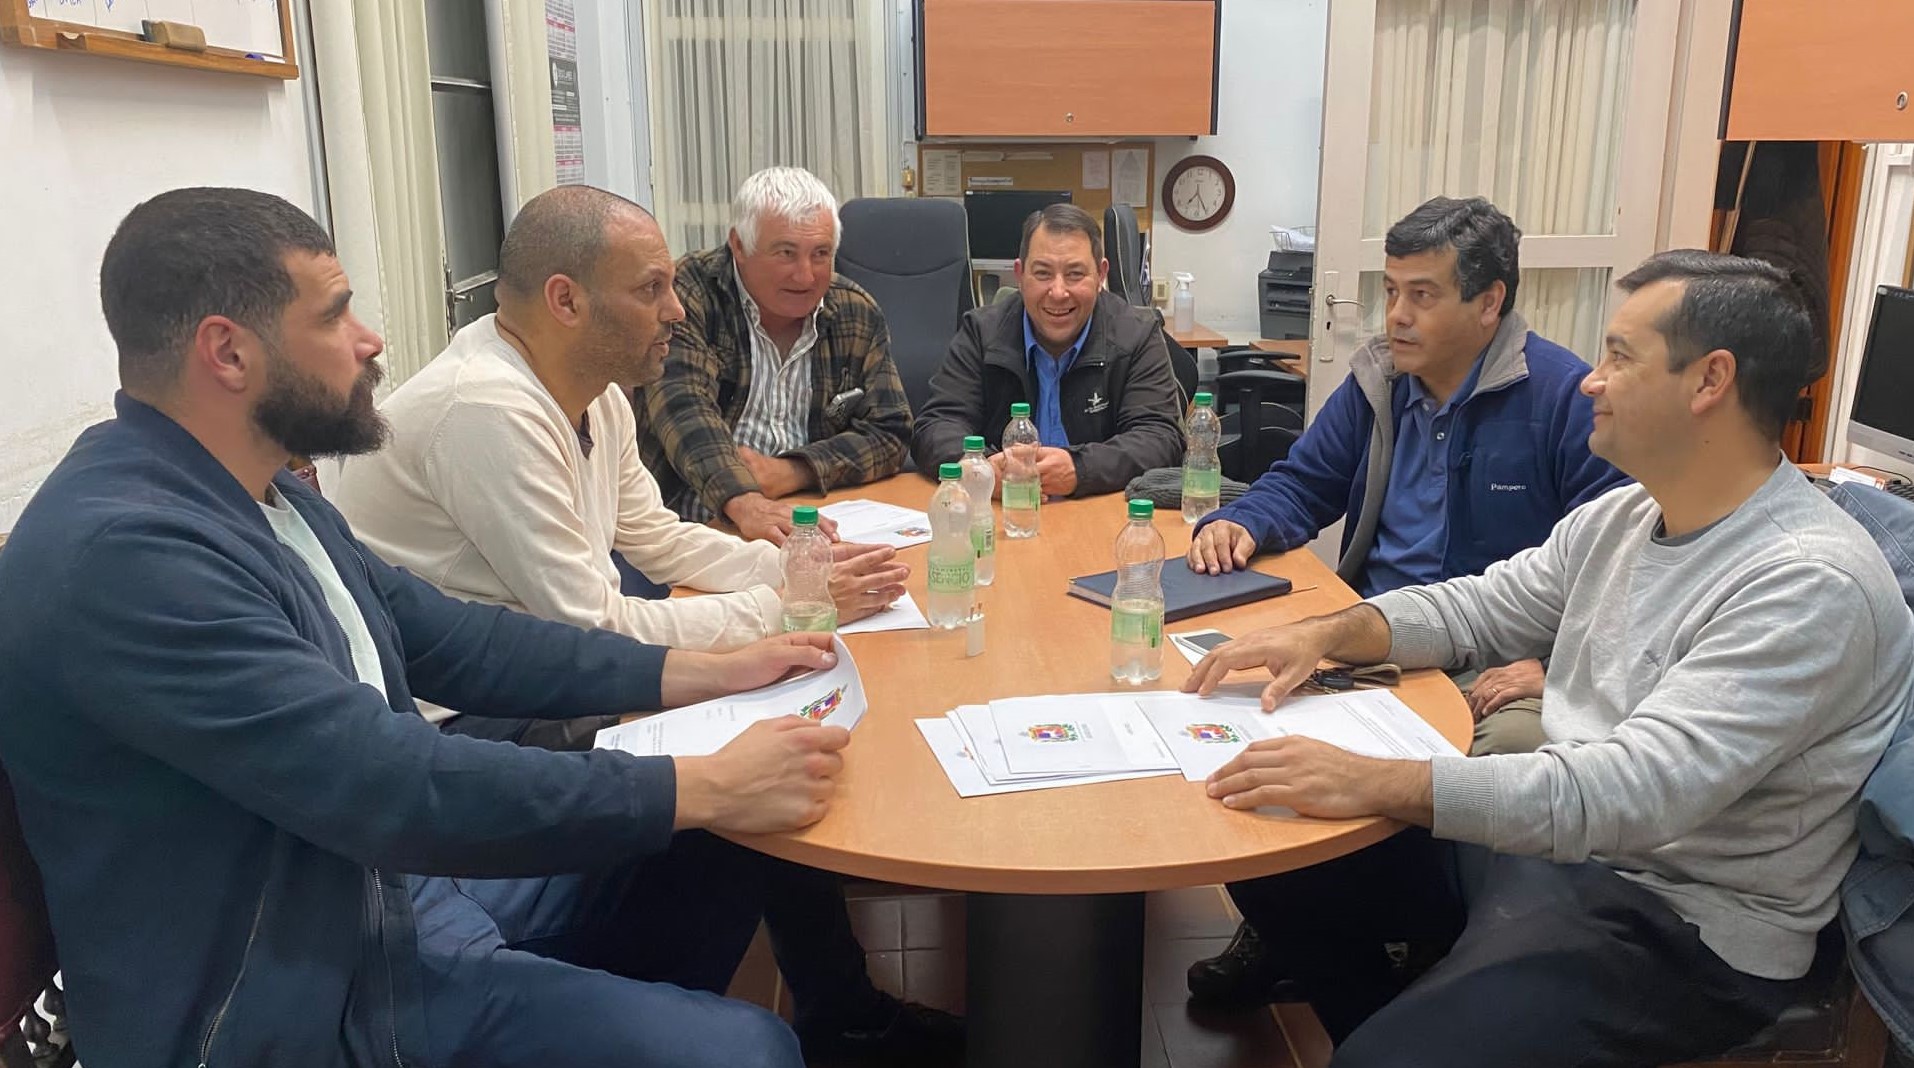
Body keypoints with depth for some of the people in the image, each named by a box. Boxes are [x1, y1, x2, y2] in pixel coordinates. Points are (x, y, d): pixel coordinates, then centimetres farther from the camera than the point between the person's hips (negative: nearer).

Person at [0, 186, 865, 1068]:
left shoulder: (259, 494, 4)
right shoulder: (119, 553, -26)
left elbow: (448, 641, 7)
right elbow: (393, 785, -31)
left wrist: (698, 672, 1)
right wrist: (706, 788, -25)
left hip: (397, 872, 9)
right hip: (302, 994, -9)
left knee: (715, 867, 12)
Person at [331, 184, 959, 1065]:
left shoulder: (592, 388, 3)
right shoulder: (488, 409, -27)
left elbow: (658, 537, 14)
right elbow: (591, 635, -26)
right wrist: (788, 607, -19)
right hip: (446, 724, -9)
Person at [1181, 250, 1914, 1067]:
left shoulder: (1809, 584, -23)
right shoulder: (1618, 519, 4)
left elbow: (1636, 790, -32)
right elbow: (1476, 609, 14)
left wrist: (1375, 783, -37)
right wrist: (1326, 634, -4)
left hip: (1677, 919, -8)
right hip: (1552, 837, 8)